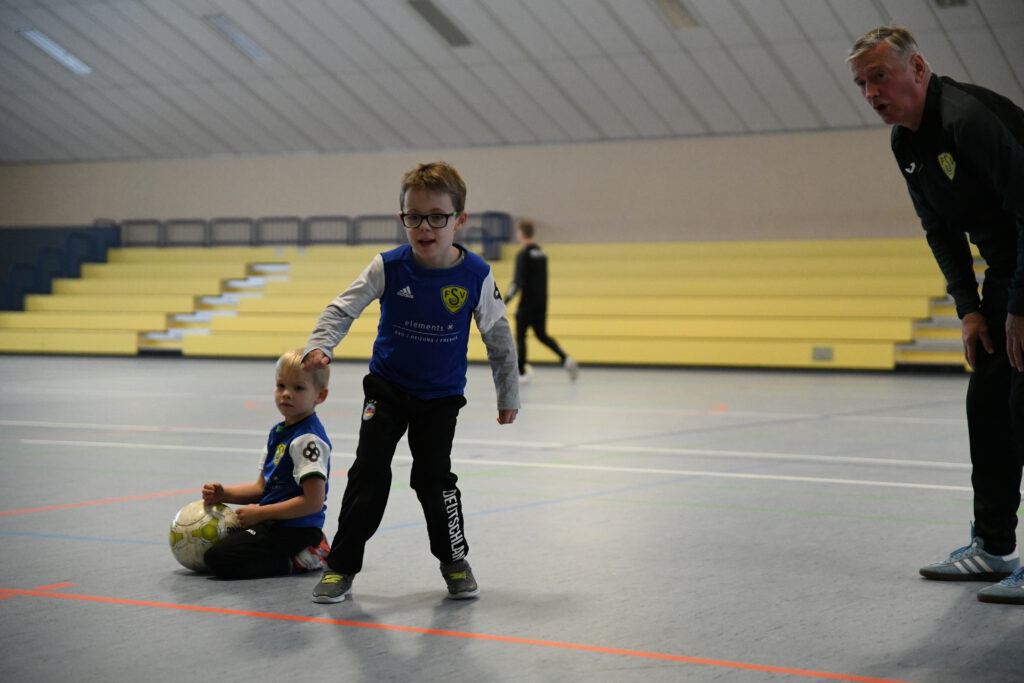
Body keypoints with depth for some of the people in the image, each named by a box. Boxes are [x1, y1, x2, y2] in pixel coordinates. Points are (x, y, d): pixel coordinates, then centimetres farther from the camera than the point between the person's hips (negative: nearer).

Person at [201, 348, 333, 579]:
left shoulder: (307, 440, -19)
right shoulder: (277, 432, 12)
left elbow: (313, 502, -23)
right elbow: (262, 486, 17)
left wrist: (260, 513, -17)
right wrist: (224, 494, 1)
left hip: (295, 529, -10)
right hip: (273, 523, 10)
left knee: (219, 559, -20)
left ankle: (301, 560, -7)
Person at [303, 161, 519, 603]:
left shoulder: (476, 276, -13)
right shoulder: (389, 267, -14)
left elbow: (499, 337, -2)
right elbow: (343, 308, -11)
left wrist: (508, 396, 5)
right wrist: (319, 347, -30)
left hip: (441, 395, 0)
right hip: (387, 386, 1)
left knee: (433, 476, -5)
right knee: (368, 472, -6)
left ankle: (454, 559, 18)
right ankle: (341, 566, 5)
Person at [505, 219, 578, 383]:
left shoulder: (523, 254, -13)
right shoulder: (541, 252, 10)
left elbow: (519, 282, -18)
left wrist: (506, 300, -13)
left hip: (527, 302, -7)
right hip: (542, 301, 7)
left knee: (520, 336, 5)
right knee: (541, 335, 13)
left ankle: (521, 372, 7)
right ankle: (566, 359, -4)